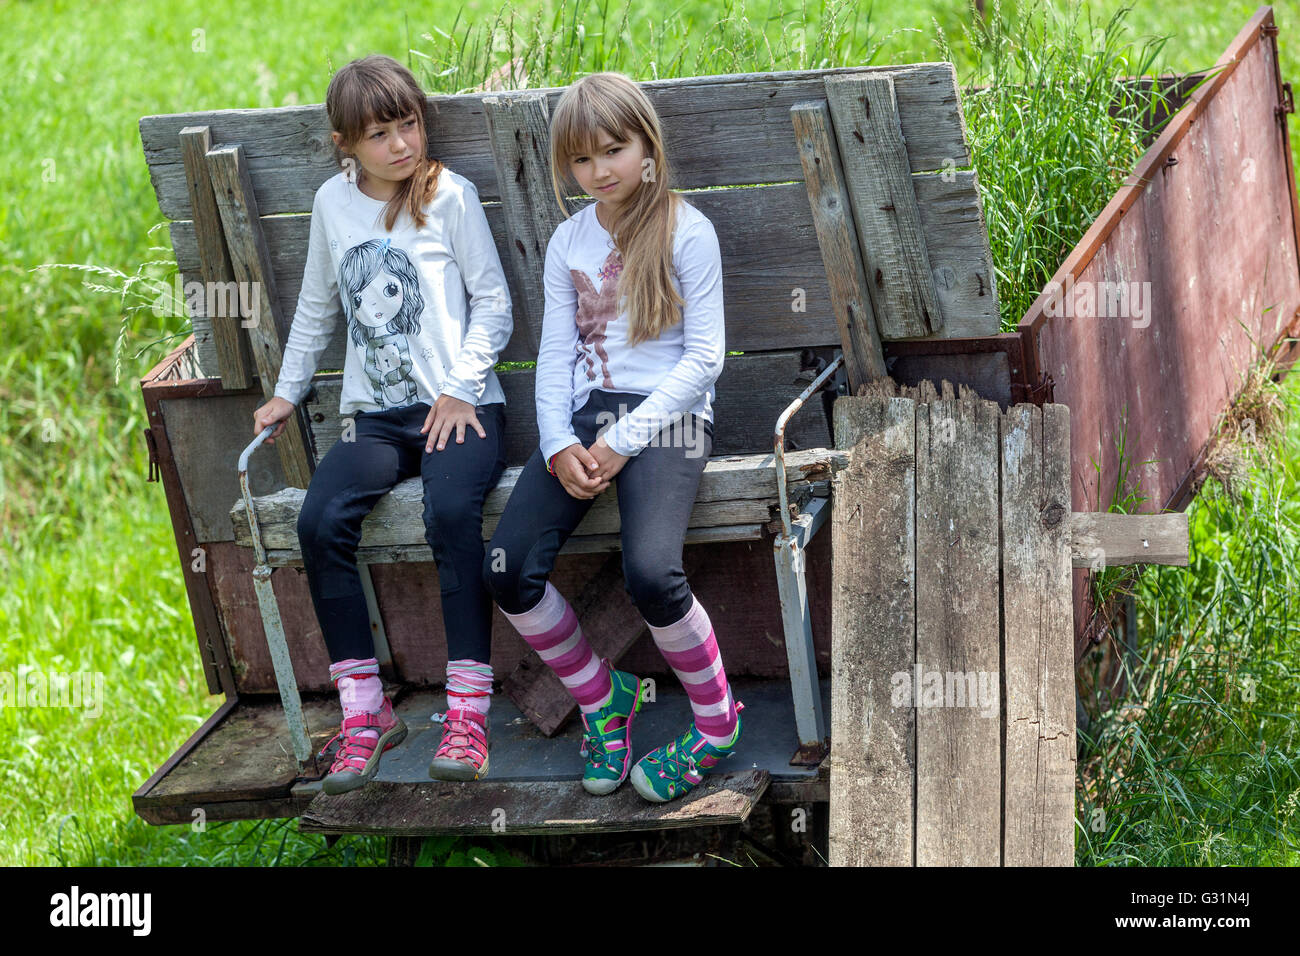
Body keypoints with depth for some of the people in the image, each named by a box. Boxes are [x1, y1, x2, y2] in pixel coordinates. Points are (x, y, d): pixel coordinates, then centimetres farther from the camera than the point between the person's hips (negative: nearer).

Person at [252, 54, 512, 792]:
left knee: (451, 510, -34)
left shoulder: (450, 194, 1)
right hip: (376, 417, 4)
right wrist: (287, 392, 27)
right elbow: (318, 307, 26)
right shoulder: (333, 204, 13)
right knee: (321, 520, -24)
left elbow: (492, 301, 2)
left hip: (459, 407, -4)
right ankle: (365, 712, -15)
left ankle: (468, 710, -28)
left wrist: (461, 389, -8)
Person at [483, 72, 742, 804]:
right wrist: (559, 444, -8)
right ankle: (601, 698, 7)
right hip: (584, 415, 5)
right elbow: (556, 353, 12)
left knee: (650, 571, -31)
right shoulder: (569, 242, 15)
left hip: (666, 415, -5)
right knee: (509, 569, -18)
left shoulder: (686, 231, -1)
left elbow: (704, 356, -5)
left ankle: (717, 722, -5)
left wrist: (624, 440, -12)